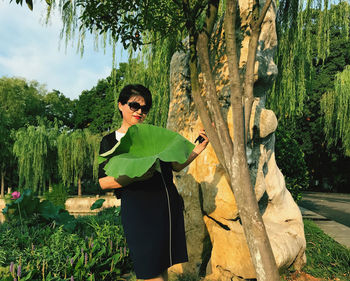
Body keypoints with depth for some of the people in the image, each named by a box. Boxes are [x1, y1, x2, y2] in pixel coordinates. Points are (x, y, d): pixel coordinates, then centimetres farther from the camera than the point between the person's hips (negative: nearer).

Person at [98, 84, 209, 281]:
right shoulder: (110, 141, 5)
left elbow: (176, 165, 15)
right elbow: (103, 182, -4)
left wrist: (197, 150, 0)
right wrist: (133, 177, -21)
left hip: (168, 206, 4)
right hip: (138, 209, -3)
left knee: (163, 265, 10)